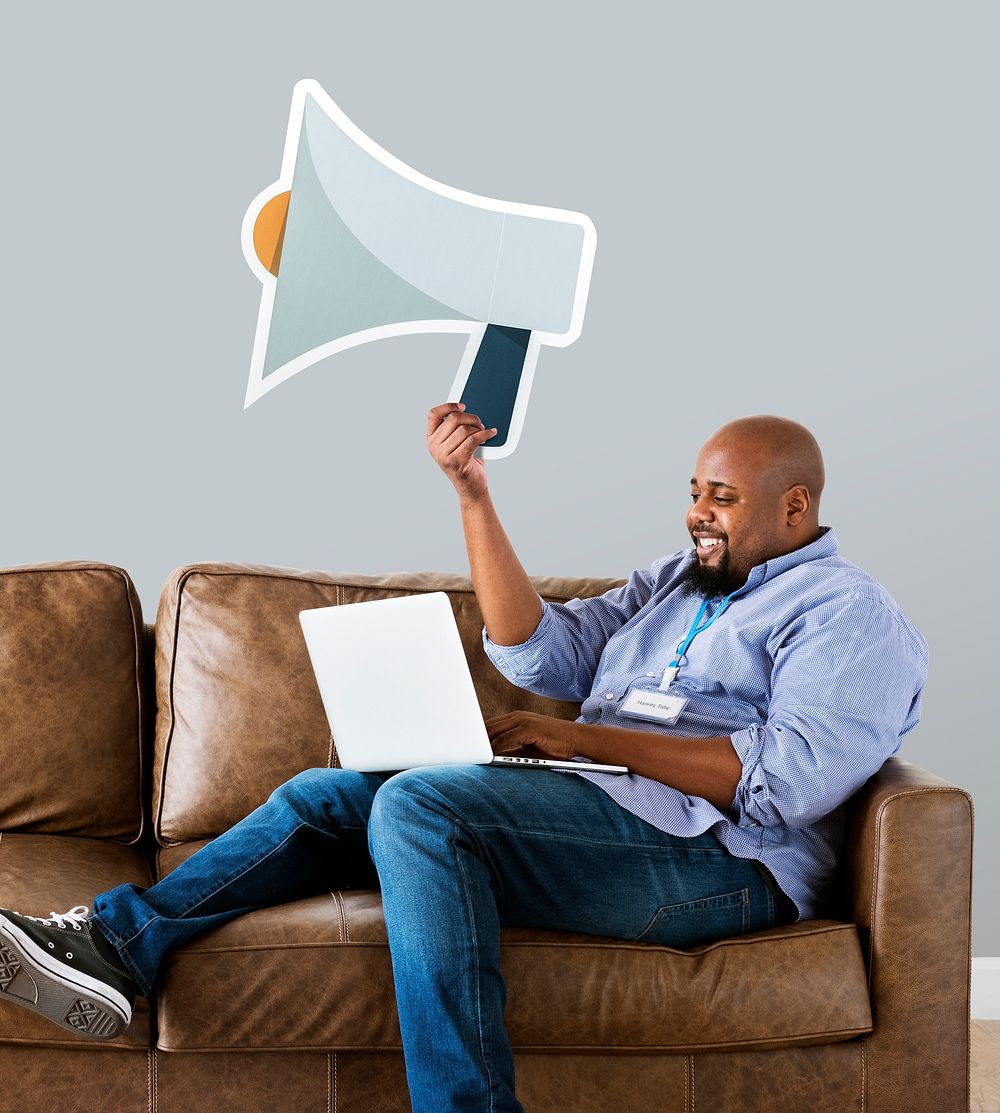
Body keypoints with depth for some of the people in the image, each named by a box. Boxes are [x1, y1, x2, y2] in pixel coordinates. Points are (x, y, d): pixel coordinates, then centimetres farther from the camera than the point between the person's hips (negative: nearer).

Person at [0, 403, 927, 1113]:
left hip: (710, 857, -9)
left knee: (419, 804, -28)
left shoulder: (850, 615, 0)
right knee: (328, 796, 1)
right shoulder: (674, 582, 26)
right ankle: (118, 943, -7)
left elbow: (788, 783, -16)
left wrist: (584, 737, -13)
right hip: (591, 813, 9)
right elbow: (537, 654, 15)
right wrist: (471, 492, 7)